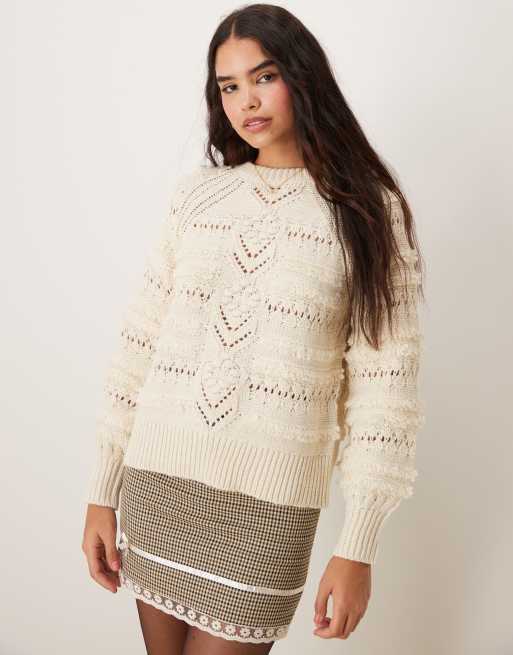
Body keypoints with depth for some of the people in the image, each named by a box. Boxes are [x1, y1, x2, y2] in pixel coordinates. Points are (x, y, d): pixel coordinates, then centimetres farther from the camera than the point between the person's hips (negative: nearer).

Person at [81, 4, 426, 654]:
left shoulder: (369, 210, -2)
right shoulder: (195, 194, 6)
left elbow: (382, 384, -6)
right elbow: (140, 342, 6)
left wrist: (358, 547, -9)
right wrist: (102, 492, 5)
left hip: (268, 503, -3)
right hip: (155, 483, 3)